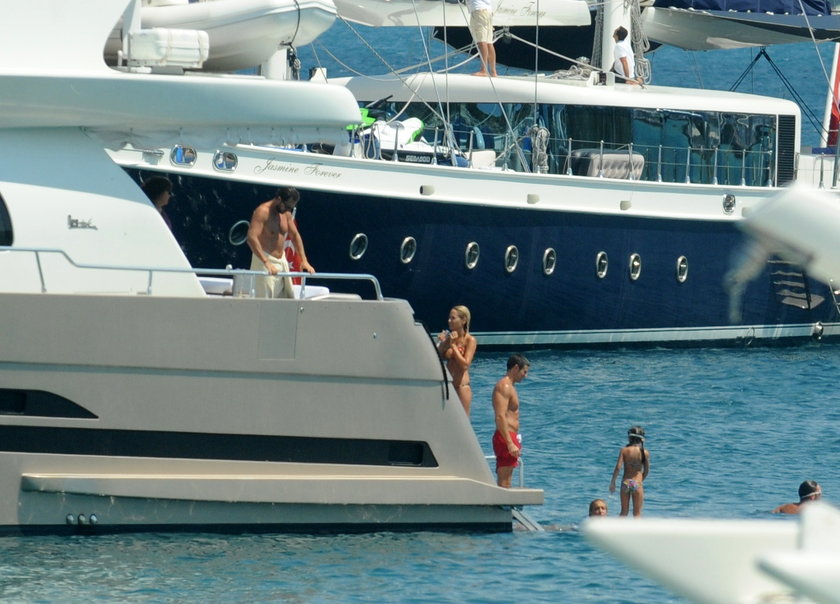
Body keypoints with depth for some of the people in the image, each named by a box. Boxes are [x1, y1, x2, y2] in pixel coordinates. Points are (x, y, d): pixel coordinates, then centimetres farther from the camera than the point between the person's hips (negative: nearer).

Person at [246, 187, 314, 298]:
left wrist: (304, 261, 11)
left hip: (282, 261, 8)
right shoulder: (263, 212, -15)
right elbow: (252, 238, -26)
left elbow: (295, 235, 21)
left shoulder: (286, 214, 10)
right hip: (264, 261, -8)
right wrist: (266, 263, -34)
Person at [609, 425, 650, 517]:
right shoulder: (645, 453, -5)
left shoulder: (624, 450, -5)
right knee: (637, 513, 8)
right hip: (637, 483, -1)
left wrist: (612, 482, 1)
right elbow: (646, 471, 1)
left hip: (625, 482, 1)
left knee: (624, 512, 15)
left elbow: (618, 467, -9)